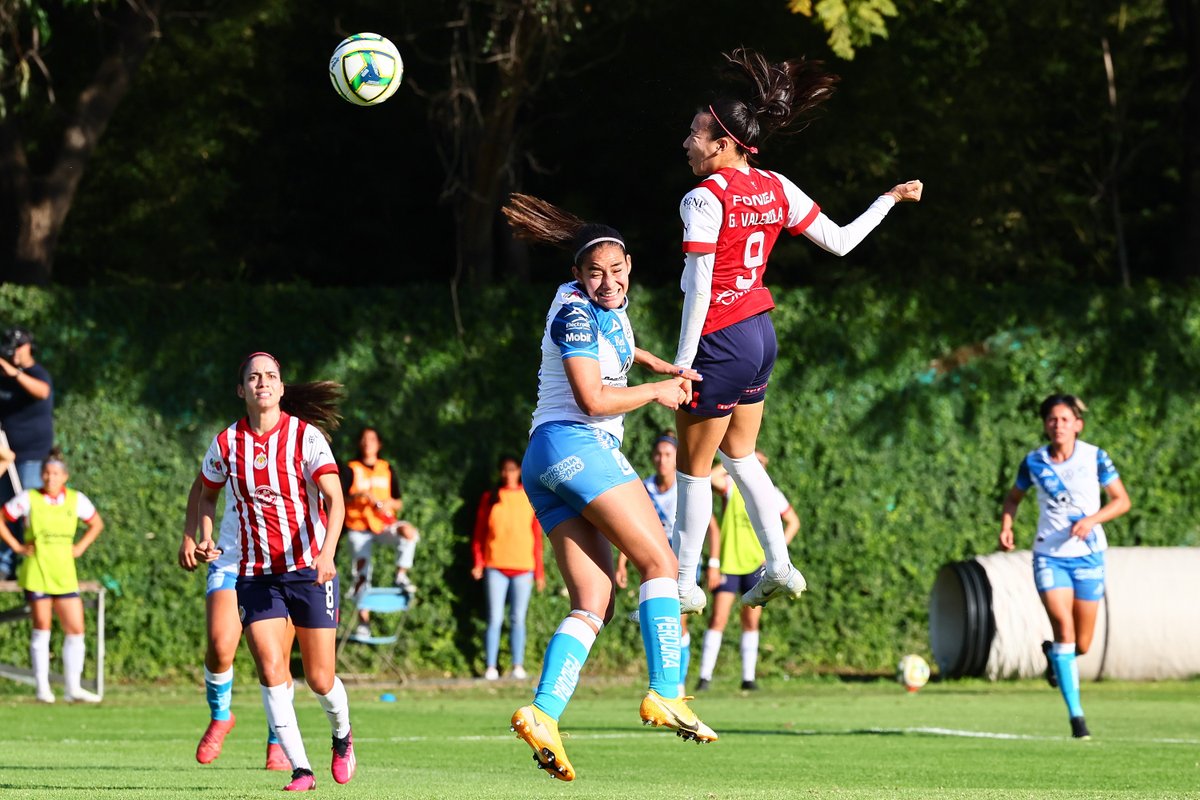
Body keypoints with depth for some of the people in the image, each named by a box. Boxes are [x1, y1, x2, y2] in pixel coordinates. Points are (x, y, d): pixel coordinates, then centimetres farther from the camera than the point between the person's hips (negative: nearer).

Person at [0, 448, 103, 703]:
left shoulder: (76, 500, 5)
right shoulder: (28, 499, -4)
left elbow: (96, 524, 21)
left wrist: (80, 547, 8)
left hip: (64, 574, 3)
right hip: (36, 573, -3)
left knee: (76, 630, -1)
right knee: (41, 627, -1)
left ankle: (73, 688, 6)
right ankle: (42, 688, 5)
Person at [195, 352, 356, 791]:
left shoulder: (306, 436, -8)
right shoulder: (225, 444, 1)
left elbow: (334, 499, -16)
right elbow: (207, 493, 20)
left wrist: (327, 553, -30)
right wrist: (205, 540, 4)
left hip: (310, 568, -2)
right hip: (255, 574, 2)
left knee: (320, 678, 1)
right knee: (271, 671, -14)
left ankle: (342, 737, 33)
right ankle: (301, 769, -11)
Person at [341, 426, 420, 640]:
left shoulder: (387, 469, 12)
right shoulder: (351, 469, 4)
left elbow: (399, 503, 12)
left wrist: (390, 503, -10)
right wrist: (359, 496, -22)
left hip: (384, 524, 1)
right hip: (359, 528, -1)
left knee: (409, 532, -31)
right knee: (361, 574, -6)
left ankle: (401, 575, -20)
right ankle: (363, 622, 2)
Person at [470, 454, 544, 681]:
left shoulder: (530, 498, 8)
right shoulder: (490, 498, 8)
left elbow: (537, 536, 8)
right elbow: (479, 533, 8)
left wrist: (539, 571, 6)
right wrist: (478, 562, -4)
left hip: (523, 567, 0)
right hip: (495, 566, 0)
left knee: (518, 619, 3)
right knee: (495, 618, -4)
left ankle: (518, 666, 6)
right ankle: (491, 667, -3)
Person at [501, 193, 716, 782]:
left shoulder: (608, 306, 18)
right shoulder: (576, 310, -9)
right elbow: (592, 399, -16)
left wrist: (663, 367, 30)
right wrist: (655, 392, -2)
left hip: (547, 466, 9)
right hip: (574, 443, -9)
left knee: (595, 603, -2)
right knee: (659, 560, -11)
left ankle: (543, 712, -17)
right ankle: (665, 695, -18)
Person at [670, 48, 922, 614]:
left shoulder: (704, 199, -18)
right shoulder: (776, 189, 2)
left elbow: (699, 288, -21)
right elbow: (840, 241, 7)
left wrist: (683, 364, -20)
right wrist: (890, 199, 21)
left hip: (719, 342, -8)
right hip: (760, 333, 8)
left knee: (694, 470, 5)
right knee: (739, 455, 23)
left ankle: (684, 586, 12)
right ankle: (778, 566, 17)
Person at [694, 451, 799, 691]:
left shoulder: (771, 494, 4)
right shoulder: (731, 485, -2)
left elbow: (793, 522, 15)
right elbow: (711, 477, -24)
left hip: (756, 564, 2)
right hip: (728, 564, -2)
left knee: (751, 622, 3)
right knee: (717, 619, -8)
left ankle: (748, 677, 8)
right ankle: (705, 676, -6)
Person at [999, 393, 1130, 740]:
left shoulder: (1095, 457, -6)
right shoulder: (1033, 462, -2)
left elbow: (1122, 500, -1)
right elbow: (1014, 496, 16)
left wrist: (1092, 519, -18)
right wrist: (1006, 527, -3)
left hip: (1088, 555, 1)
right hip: (1049, 556, -1)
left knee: (1081, 645, 6)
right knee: (1064, 628, -19)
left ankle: (1053, 654, 45)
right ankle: (1075, 714, -16)